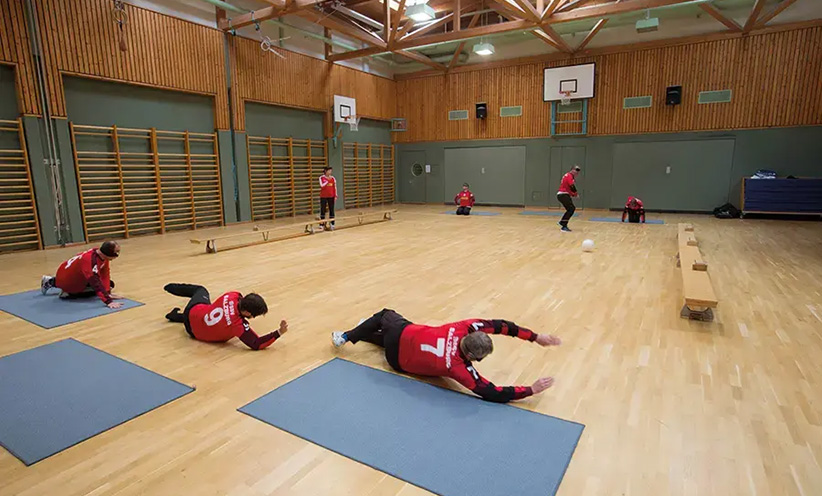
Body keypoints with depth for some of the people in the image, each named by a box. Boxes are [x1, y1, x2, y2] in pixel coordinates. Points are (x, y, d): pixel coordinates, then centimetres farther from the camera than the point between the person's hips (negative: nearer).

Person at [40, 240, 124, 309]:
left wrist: (108, 293, -18)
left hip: (78, 277, 7)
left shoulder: (103, 255, -16)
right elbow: (96, 283, -45)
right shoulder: (89, 260, -40)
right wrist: (108, 301, -50)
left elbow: (105, 274, -10)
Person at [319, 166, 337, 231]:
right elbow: (322, 185, -20)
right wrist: (327, 180, -17)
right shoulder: (321, 178, -5)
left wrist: (335, 196, 0)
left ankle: (332, 224, 10)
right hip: (323, 196, -3)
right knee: (323, 210, 1)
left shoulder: (332, 178, 4)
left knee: (331, 210, 4)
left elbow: (335, 187, 5)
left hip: (331, 196, 3)